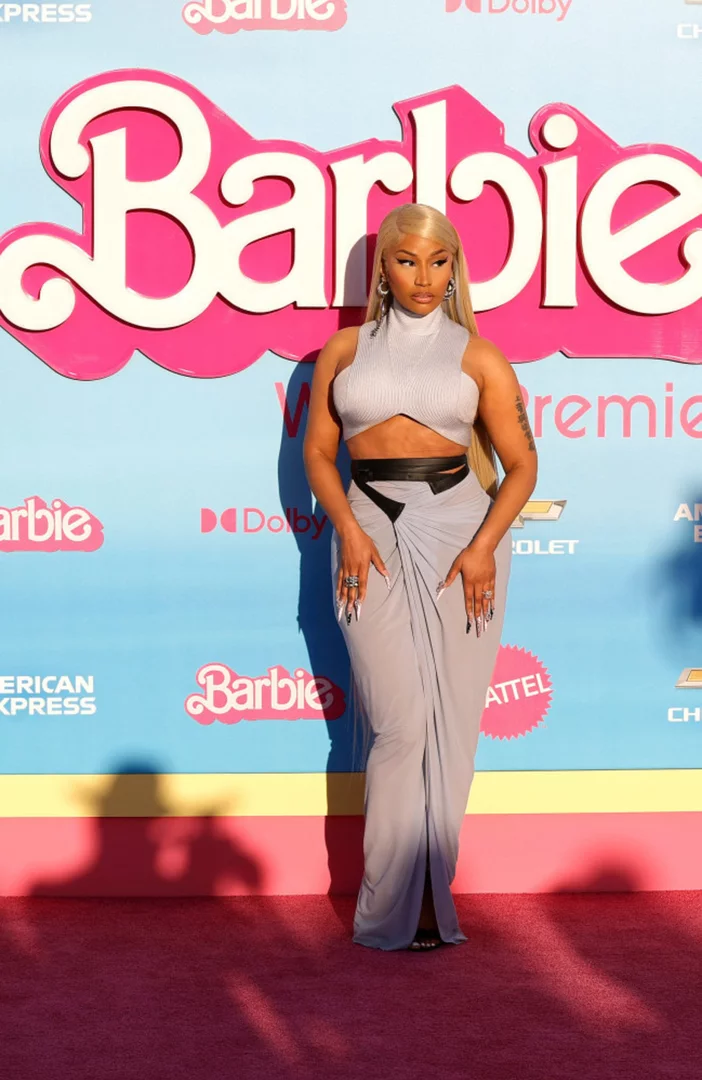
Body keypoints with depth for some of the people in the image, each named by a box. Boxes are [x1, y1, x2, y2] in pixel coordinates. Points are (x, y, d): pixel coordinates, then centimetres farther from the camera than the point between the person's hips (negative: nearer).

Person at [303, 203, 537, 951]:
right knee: (400, 722, -6)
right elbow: (318, 451, 9)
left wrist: (485, 544, -9)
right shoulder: (345, 349, 11)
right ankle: (397, 907, 3)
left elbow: (521, 462, 5)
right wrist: (349, 530, -7)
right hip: (372, 532, 0)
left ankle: (428, 900, 11)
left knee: (447, 721, 1)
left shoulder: (477, 356, 7)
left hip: (460, 525, 0)